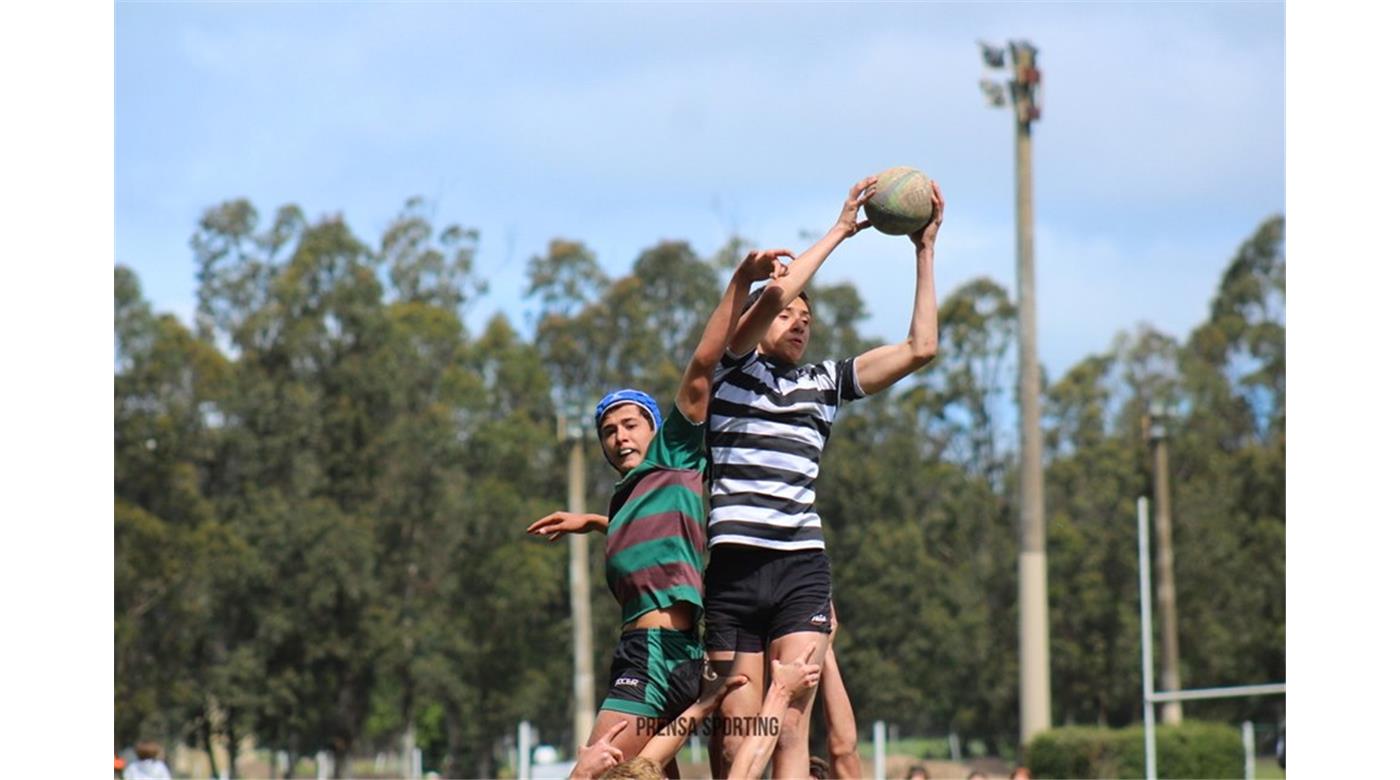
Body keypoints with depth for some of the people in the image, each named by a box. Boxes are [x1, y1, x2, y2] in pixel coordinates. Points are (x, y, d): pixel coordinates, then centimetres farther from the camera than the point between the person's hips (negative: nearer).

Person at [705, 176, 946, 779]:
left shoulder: (826, 383, 19)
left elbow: (920, 348, 14)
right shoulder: (733, 368, 7)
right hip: (734, 570, -3)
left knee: (790, 730, -11)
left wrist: (924, 251, 13)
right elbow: (775, 292, -10)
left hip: (802, 571, 3)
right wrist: (841, 230, -2)